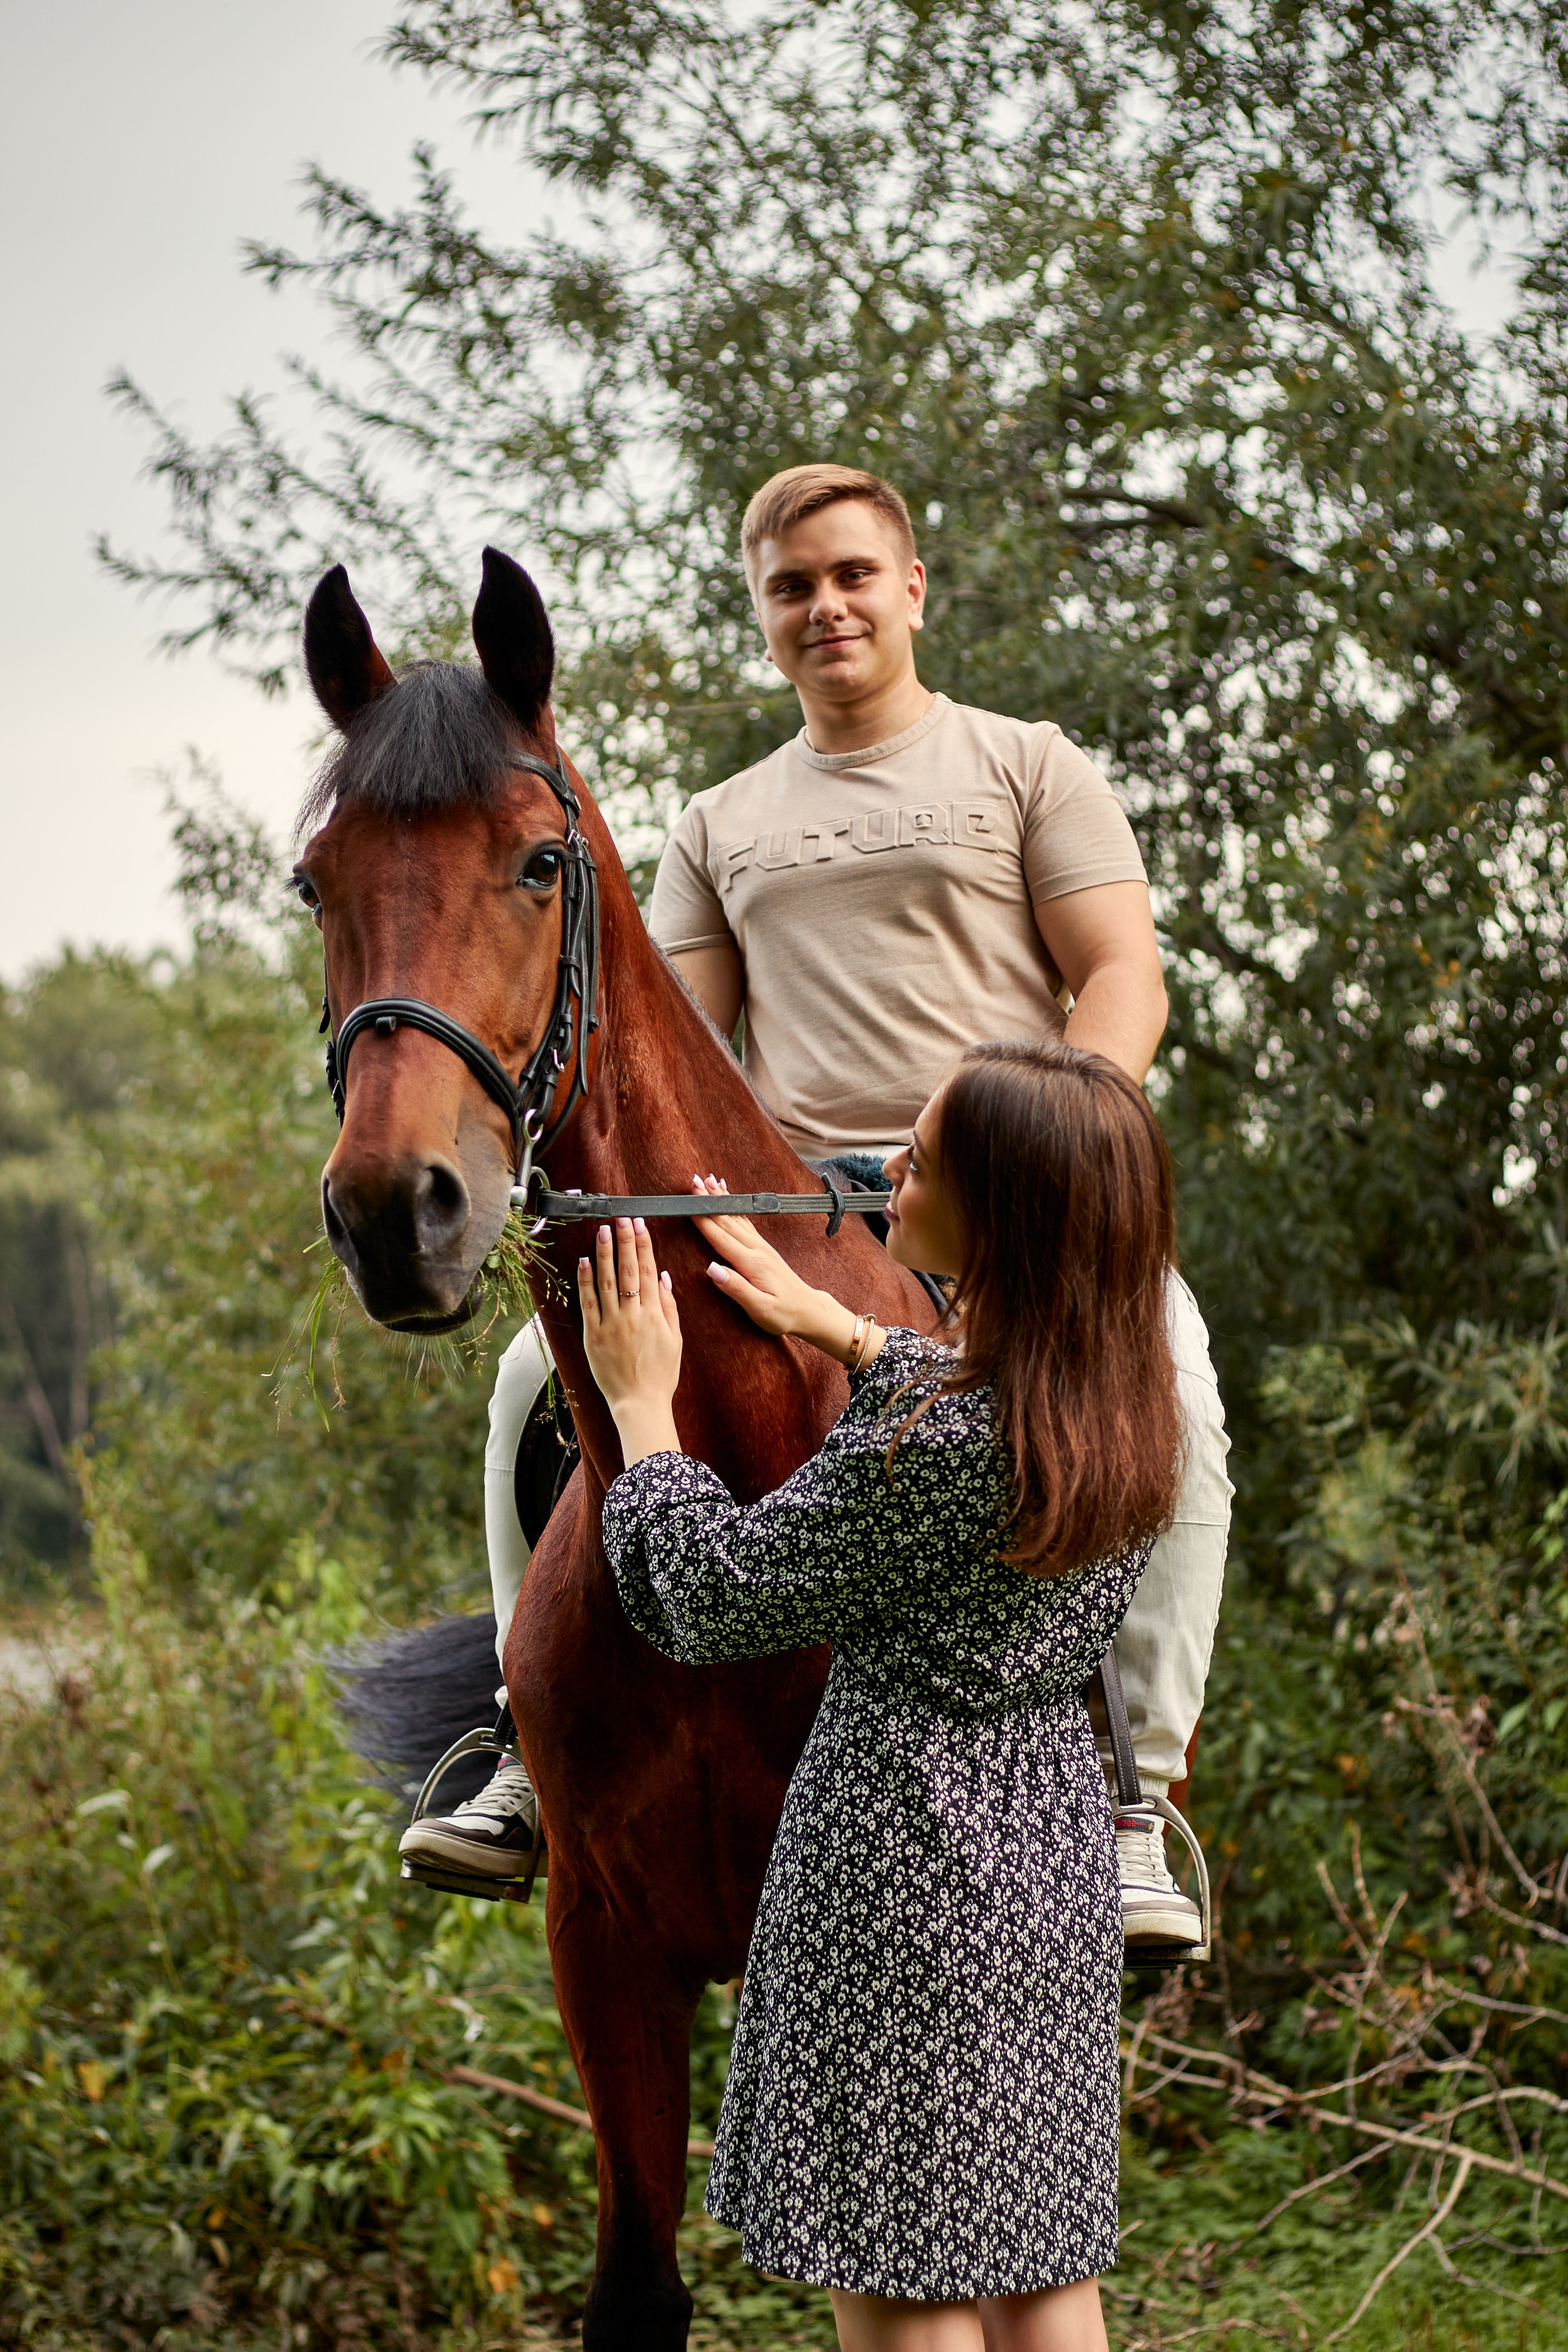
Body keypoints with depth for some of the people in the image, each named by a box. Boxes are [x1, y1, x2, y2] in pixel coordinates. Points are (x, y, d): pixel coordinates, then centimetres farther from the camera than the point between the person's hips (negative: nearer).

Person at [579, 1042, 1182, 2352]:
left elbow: (716, 1600, -13)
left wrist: (641, 1405, -1)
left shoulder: (926, 1446, -25)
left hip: (911, 1863, -8)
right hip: (1057, 1846, 8)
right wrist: (838, 1332, 26)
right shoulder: (1129, 1401, -1)